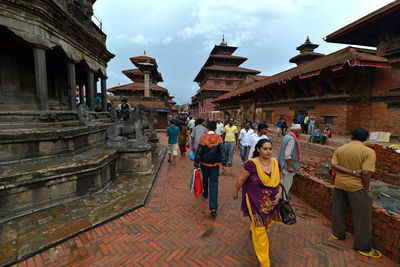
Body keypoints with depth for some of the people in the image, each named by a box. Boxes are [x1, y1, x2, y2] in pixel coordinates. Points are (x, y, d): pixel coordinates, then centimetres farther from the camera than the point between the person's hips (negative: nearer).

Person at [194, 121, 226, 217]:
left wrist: (196, 164, -2)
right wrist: (223, 164, -6)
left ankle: (205, 194, 49)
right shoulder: (218, 138, -6)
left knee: (205, 179, 25)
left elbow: (198, 152, -8)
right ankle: (213, 208, -7)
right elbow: (222, 151, -10)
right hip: (215, 165, -1)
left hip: (204, 164, 1)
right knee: (214, 184, -1)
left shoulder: (203, 137, -8)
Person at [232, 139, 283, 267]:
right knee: (259, 230, 6)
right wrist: (235, 191, -1)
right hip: (255, 202, -5)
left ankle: (253, 226, 61)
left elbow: (280, 178, 8)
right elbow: (241, 179, -12)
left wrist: (280, 192, -6)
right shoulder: (251, 164, -24)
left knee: (266, 224, 26)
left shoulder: (275, 162, -8)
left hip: (271, 202, 5)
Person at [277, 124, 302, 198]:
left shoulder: (287, 136, 9)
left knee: (284, 182, 22)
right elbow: (287, 155, -25)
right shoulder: (292, 140, -21)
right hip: (288, 165, -10)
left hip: (284, 164, 10)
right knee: (287, 183, 2)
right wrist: (290, 166, -21)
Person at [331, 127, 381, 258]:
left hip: (339, 184, 5)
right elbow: (366, 173, -19)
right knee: (362, 217, 9)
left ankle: (338, 234, 37)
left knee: (338, 211, 19)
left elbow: (334, 165, -11)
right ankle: (363, 247, 21)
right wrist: (367, 189, -8)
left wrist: (352, 172, -12)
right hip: (357, 187, -4)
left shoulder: (339, 149, 0)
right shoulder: (369, 152, -13)